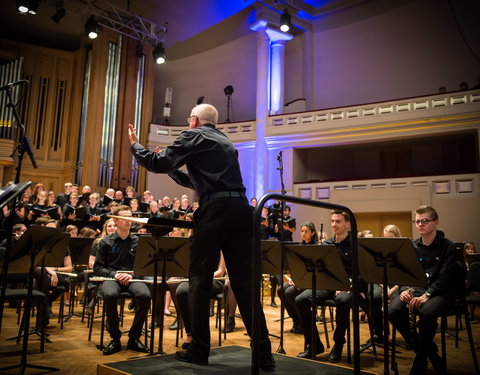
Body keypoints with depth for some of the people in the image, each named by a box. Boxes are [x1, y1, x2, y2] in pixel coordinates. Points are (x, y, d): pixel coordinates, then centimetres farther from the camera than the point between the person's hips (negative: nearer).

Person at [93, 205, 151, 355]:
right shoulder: (106, 242, 9)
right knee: (110, 295, -37)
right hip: (111, 278, -1)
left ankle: (134, 337, -11)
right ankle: (115, 339, -16)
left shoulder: (138, 241, 11)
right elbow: (97, 268, 6)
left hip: (133, 278, 1)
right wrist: (114, 274, -12)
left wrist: (132, 275, -11)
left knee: (145, 295, -32)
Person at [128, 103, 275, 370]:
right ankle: (264, 353, 9)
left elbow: (159, 163, 2)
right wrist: (173, 170, 42)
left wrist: (135, 145, 19)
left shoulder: (194, 136, 6)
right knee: (244, 282, 7)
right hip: (241, 208, 7)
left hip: (216, 210, -7)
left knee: (200, 280, 5)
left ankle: (199, 350, 13)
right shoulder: (226, 142, 29)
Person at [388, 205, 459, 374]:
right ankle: (429, 351, -2)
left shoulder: (448, 247, -2)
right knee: (393, 311, -24)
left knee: (426, 312, -36)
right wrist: (403, 290, -15)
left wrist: (427, 295, -26)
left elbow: (445, 278, -11)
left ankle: (421, 361, -11)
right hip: (415, 288, 4)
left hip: (440, 291, -4)